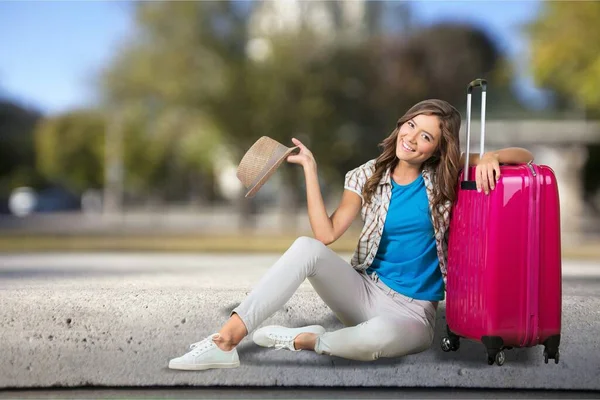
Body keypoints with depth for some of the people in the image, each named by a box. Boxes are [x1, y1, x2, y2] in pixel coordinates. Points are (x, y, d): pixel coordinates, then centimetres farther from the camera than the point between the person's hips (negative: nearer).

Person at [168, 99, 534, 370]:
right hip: (366, 291, 3)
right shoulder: (369, 176, 3)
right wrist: (310, 169, -9)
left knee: (379, 336, -41)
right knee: (307, 248, -27)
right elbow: (327, 233, -8)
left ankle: (305, 340, -12)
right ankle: (225, 342, -30)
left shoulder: (446, 177, -2)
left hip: (411, 311, -2)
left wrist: (490, 157, -23)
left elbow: (524, 156, -1)